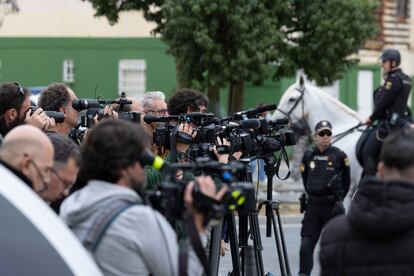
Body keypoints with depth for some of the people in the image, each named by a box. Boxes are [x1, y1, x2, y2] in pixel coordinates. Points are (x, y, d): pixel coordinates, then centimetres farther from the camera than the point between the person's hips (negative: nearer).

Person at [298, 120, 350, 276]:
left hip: (333, 206, -2)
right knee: (306, 245, -8)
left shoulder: (340, 156, -4)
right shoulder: (308, 156, 3)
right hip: (313, 206, 2)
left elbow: (346, 181, 11)